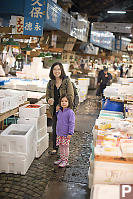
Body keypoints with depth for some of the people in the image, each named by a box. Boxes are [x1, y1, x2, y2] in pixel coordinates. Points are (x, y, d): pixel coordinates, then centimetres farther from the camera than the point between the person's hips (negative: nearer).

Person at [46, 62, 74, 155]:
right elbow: (48, 95, 13)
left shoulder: (67, 81, -9)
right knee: (55, 129, 13)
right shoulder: (50, 83, 6)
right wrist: (49, 100, -10)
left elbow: (71, 97, -11)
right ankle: (55, 148, 30)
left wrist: (60, 105, -16)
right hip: (54, 110, 4)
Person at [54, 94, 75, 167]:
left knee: (65, 146, 3)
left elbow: (71, 123, -16)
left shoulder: (70, 112, -15)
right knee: (60, 146, 15)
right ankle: (61, 158, 29)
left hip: (66, 134, -7)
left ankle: (65, 161, 13)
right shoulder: (60, 111, 6)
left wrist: (70, 133, -18)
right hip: (59, 133, 7)